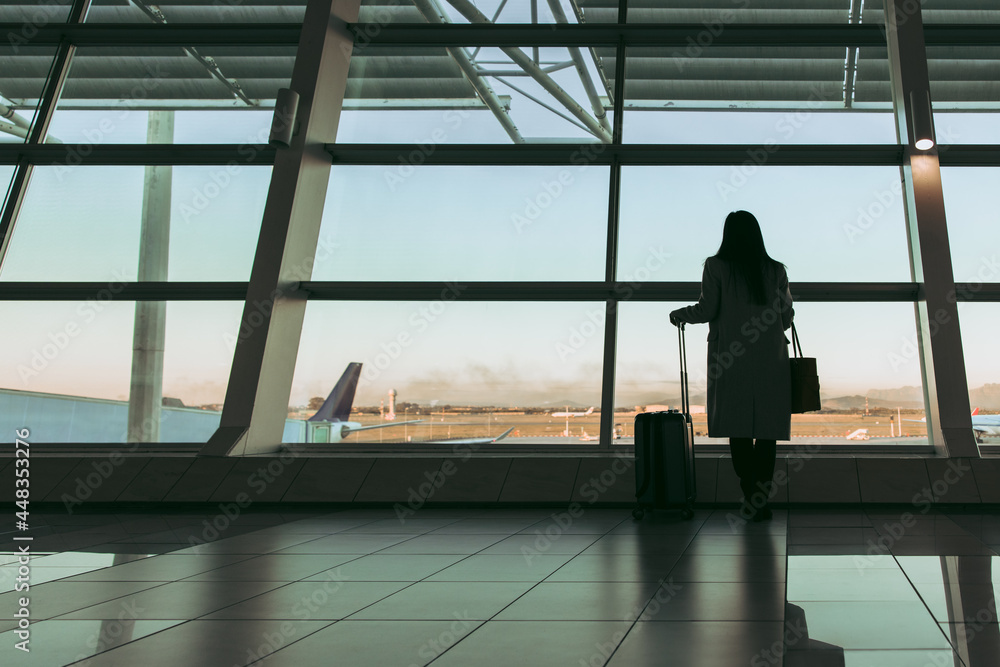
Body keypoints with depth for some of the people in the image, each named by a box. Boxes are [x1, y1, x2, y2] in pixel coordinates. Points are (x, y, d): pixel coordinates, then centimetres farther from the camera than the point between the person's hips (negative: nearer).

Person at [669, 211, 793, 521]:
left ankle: (752, 498, -4)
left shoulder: (716, 265, -1)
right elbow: (786, 316, 9)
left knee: (738, 430, 1)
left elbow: (706, 310, -5)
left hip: (731, 359, -2)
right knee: (767, 430, 4)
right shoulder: (776, 270, 8)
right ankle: (762, 499, 3)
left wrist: (679, 315, 14)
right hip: (770, 359, 2)